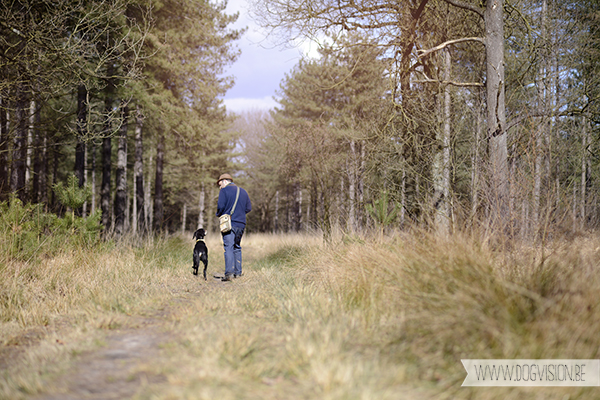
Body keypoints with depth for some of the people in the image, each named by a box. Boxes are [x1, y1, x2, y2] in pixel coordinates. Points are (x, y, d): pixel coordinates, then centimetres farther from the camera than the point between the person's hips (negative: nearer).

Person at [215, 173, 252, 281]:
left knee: (228, 247, -10)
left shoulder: (224, 191, -1)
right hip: (241, 223, 6)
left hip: (229, 223, -6)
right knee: (237, 247, 15)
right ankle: (238, 272, 15)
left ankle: (229, 272, -21)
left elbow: (221, 206, -10)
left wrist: (218, 214, 9)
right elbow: (249, 208, 14)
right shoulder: (243, 191, 17)